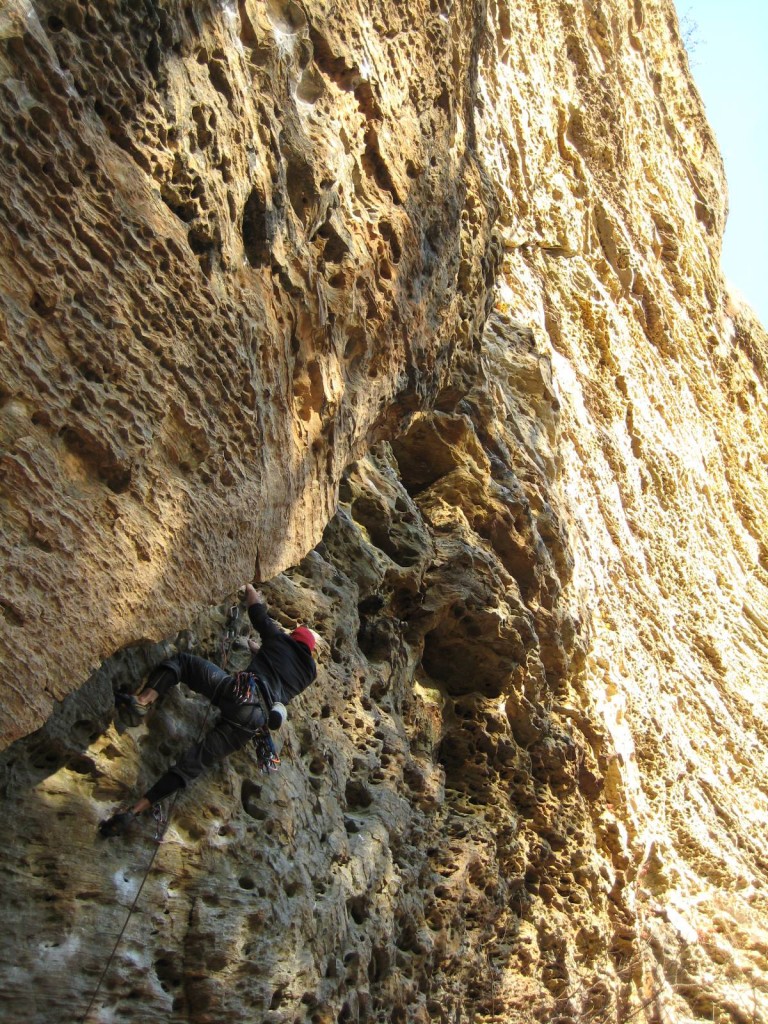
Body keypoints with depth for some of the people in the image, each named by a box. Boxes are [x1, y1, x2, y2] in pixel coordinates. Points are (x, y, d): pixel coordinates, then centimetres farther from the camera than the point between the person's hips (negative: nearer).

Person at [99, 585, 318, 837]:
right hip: (254, 721, 3)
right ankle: (136, 809, -11)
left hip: (239, 691, -3)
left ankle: (142, 702, -10)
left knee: (181, 661, 16)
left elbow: (256, 612, 30)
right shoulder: (310, 671, 29)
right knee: (195, 761, 1)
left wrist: (251, 590, 52)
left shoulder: (280, 639, 20)